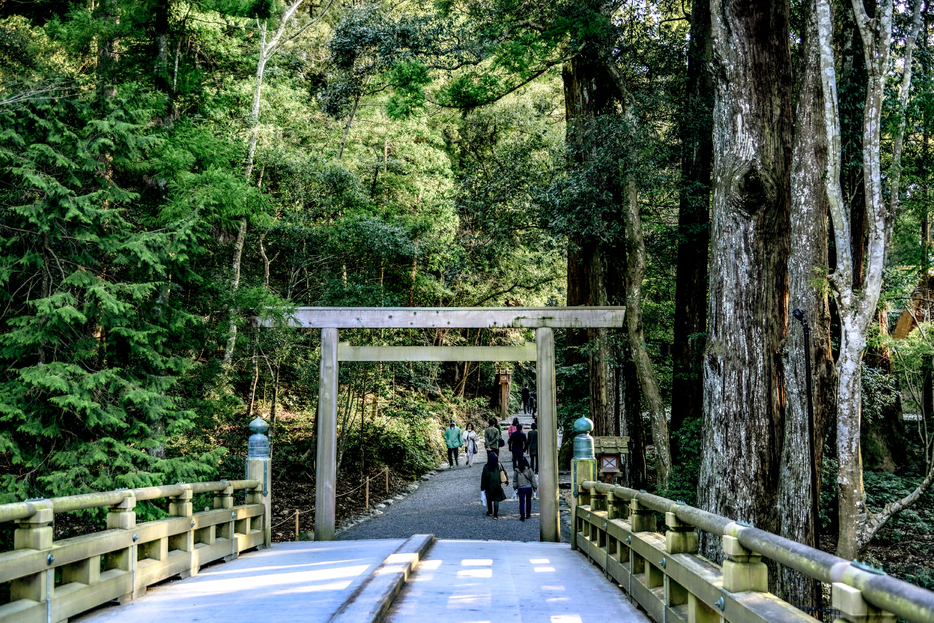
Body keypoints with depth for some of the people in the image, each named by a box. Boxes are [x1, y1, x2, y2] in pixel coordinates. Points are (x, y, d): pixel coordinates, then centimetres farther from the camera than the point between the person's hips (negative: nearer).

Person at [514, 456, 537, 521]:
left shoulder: (517, 470, -5)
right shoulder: (529, 469, -8)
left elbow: (514, 479, 6)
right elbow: (533, 479, -3)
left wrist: (515, 486, 19)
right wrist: (535, 486, 8)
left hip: (520, 488, 0)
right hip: (528, 487, 0)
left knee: (521, 502, 1)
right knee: (528, 500, 18)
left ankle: (522, 516, -5)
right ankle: (528, 514, 26)